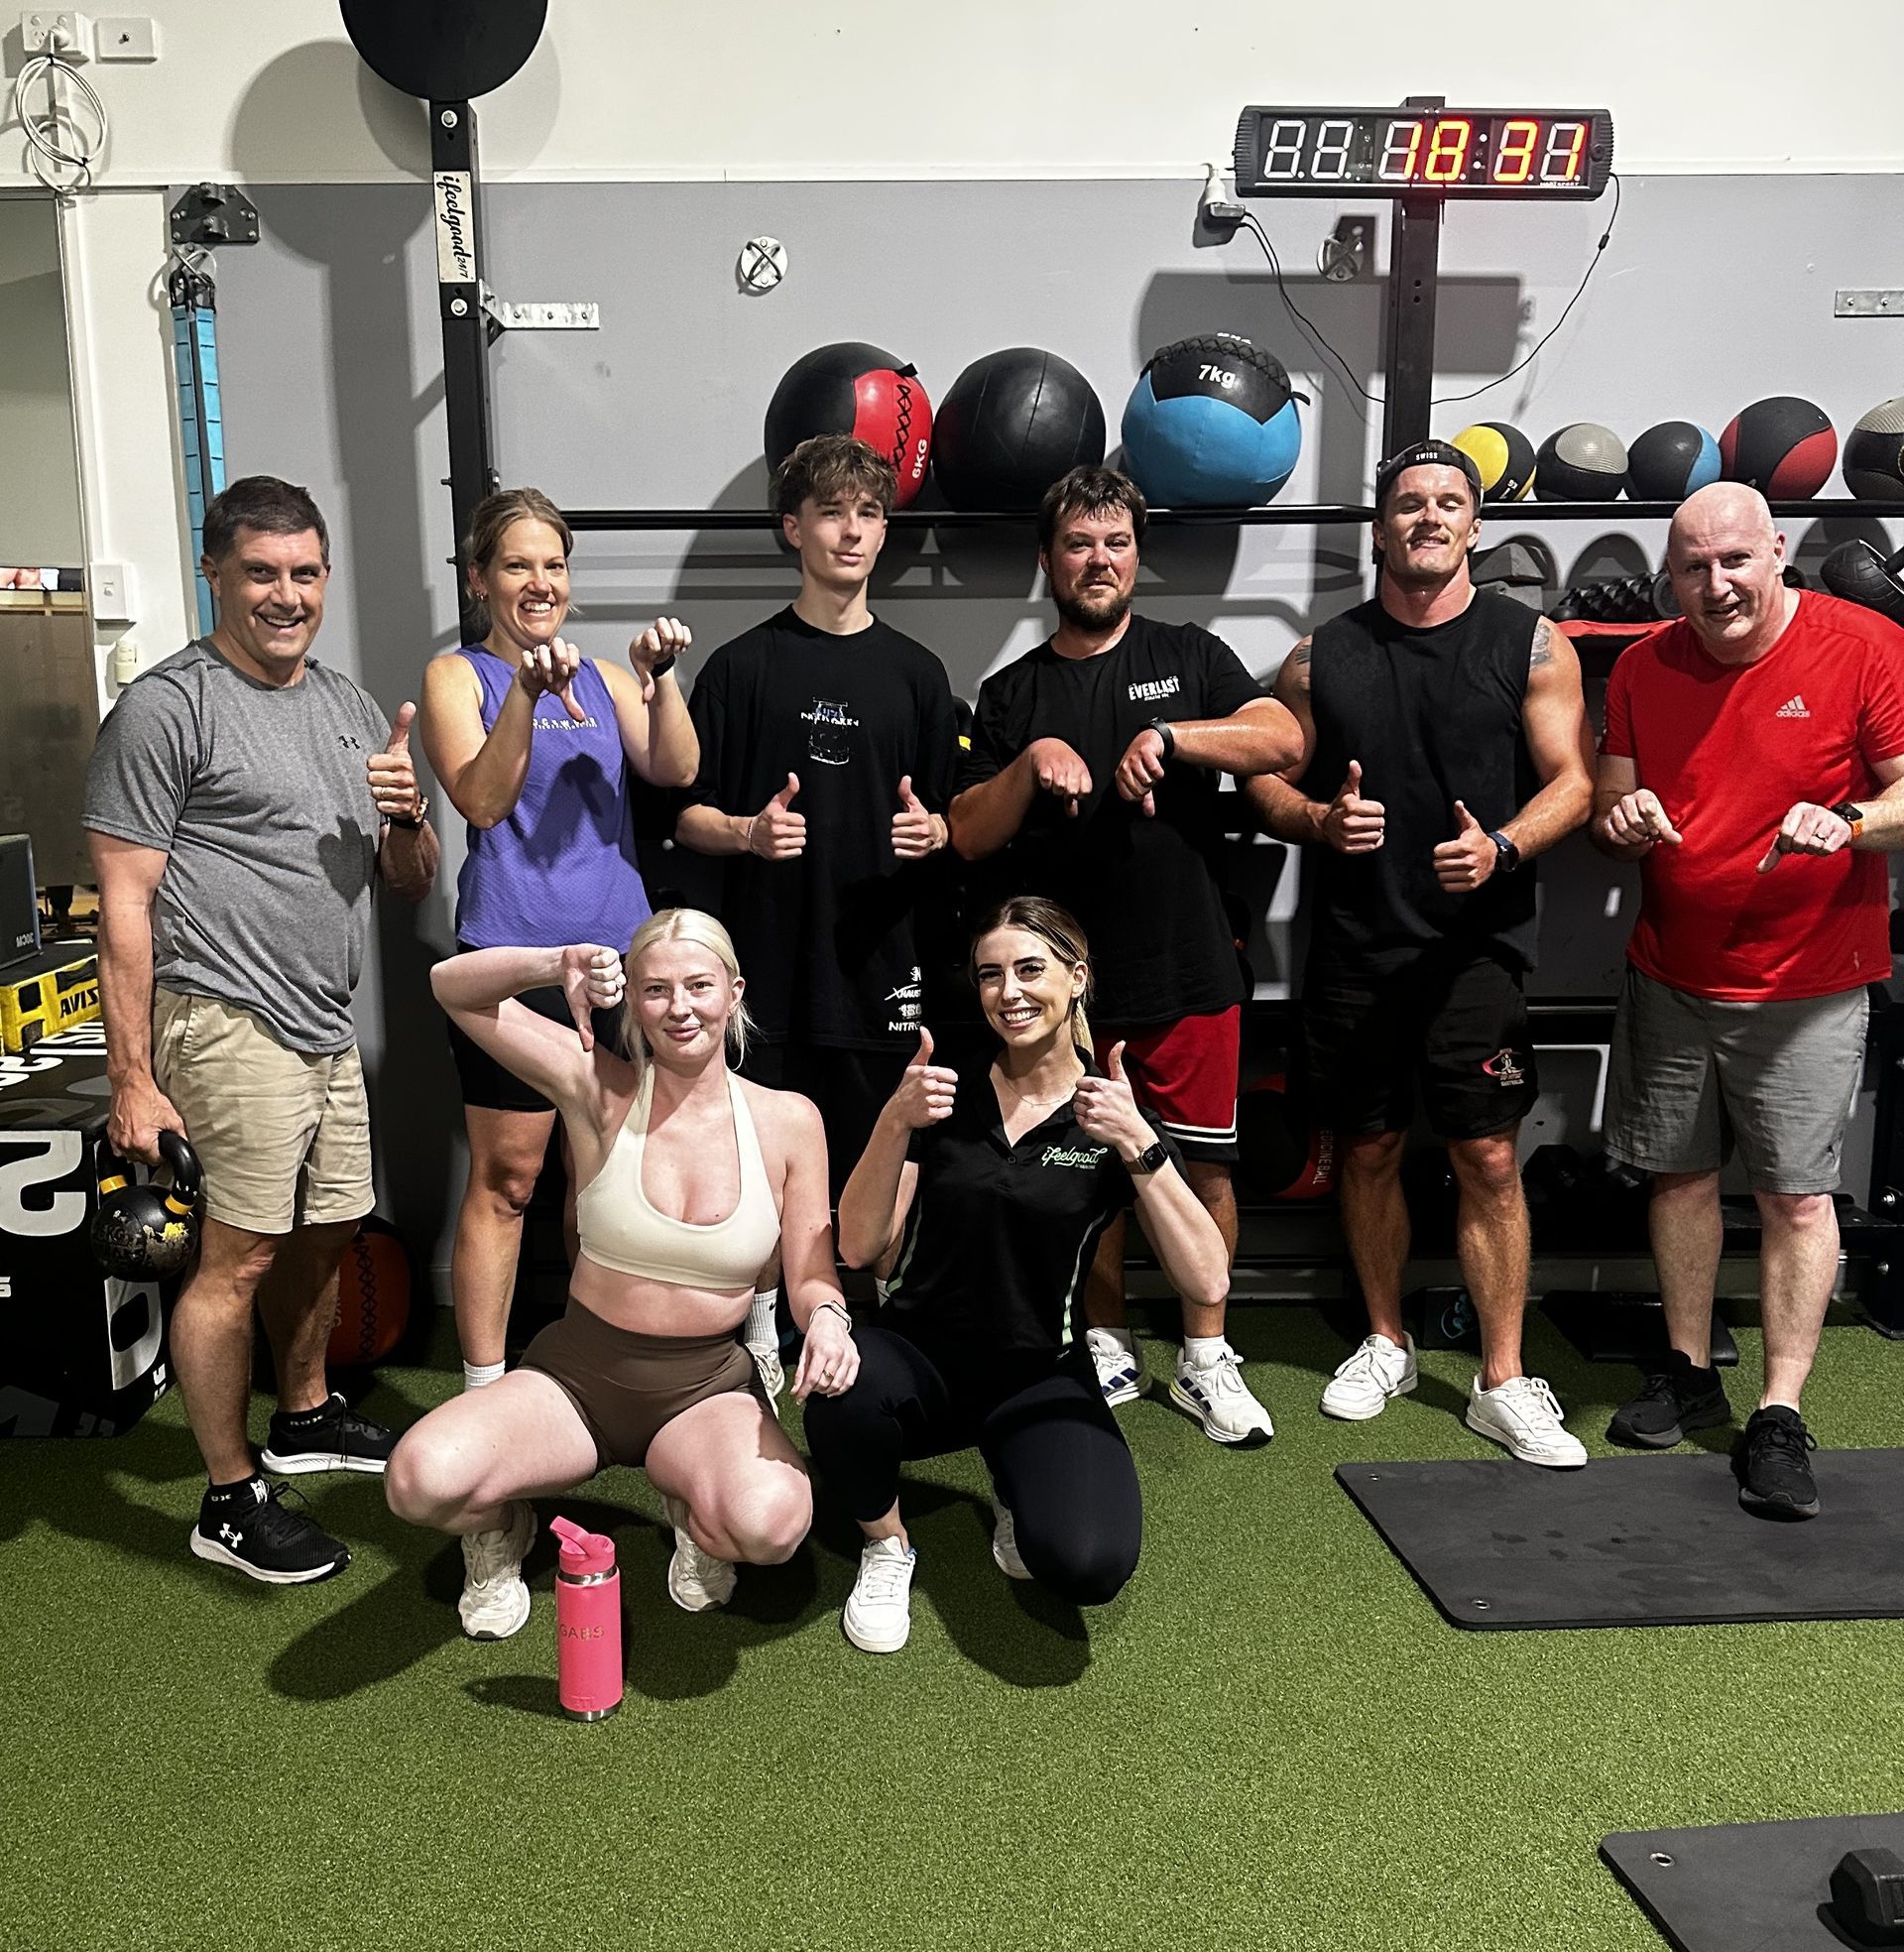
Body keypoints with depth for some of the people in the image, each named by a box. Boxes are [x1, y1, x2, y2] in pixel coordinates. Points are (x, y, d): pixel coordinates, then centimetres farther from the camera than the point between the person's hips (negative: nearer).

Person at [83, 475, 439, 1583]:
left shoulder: (352, 709, 15)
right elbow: (125, 905, -9)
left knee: (325, 1233, 17)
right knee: (241, 1256, -6)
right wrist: (134, 1081, -13)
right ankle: (232, 1501, 6)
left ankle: (305, 1418, 37)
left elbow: (412, 885, 18)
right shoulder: (166, 708, -6)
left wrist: (407, 818, -5)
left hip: (328, 1030, 8)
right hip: (231, 1023, -7)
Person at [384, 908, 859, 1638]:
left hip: (709, 1387, 0)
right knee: (421, 1479, -28)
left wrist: (825, 1315, -23)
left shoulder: (788, 1121, -3)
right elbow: (452, 986, -7)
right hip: (577, 1373, 0)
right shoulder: (600, 1090, -7)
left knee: (771, 1521, -33)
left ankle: (690, 1503, 7)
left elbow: (810, 1272, 0)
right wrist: (557, 966, -24)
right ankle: (501, 1528, 11)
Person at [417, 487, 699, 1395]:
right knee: (505, 1179, -1)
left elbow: (675, 772, 0)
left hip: (617, 950, 5)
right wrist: (527, 690, -25)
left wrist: (659, 679, -15)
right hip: (513, 956, -4)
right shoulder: (456, 675, 1)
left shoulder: (601, 677, 13)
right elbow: (481, 800, -14)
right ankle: (484, 1390, 9)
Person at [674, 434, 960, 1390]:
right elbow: (687, 814, 3)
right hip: (768, 954, -1)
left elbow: (954, 816, 13)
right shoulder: (742, 666, 3)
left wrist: (932, 830, -9)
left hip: (880, 955, 2)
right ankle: (759, 1324, 24)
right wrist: (747, 831, -17)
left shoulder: (913, 672, 10)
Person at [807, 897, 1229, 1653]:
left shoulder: (1117, 1117, -4)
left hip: (1040, 1376, -1)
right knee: (840, 1397, -34)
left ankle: (1018, 1488, 10)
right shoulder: (946, 1095, -1)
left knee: (1087, 1563, -28)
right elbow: (859, 1247, -9)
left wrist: (1140, 1145, -25)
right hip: (920, 1350, 1)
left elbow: (1207, 1284, -15)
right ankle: (886, 1545, -1)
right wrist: (894, 1122, -24)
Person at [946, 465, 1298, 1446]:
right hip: (1064, 979, 1)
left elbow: (1282, 739, -9)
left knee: (1202, 1165, 3)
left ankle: (1205, 1358, 18)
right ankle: (1107, 1347, 27)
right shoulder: (1011, 694, 10)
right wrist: (1029, 765, -14)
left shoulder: (1189, 658, 7)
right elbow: (968, 835, 3)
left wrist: (1167, 736, -21)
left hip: (1188, 970, -1)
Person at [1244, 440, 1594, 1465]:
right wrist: (1321, 820, -12)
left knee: (1489, 1159, -3)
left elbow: (1574, 780, -1)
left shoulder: (1529, 644, 3)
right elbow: (1267, 783, 10)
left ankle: (1502, 1382, 10)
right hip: (1353, 948, 2)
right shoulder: (1320, 658, 7)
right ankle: (1386, 1342, 30)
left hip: (1475, 945, -2)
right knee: (1368, 1150, 11)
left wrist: (1502, 847, -19)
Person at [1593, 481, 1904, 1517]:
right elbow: (1611, 809, 7)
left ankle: (1780, 1416, 8)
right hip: (1670, 974, 4)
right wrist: (1624, 821, -15)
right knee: (1679, 1171, 10)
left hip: (1808, 986, -3)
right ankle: (1690, 1373, 26)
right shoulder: (1644, 667, 4)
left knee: (1796, 1196, -1)